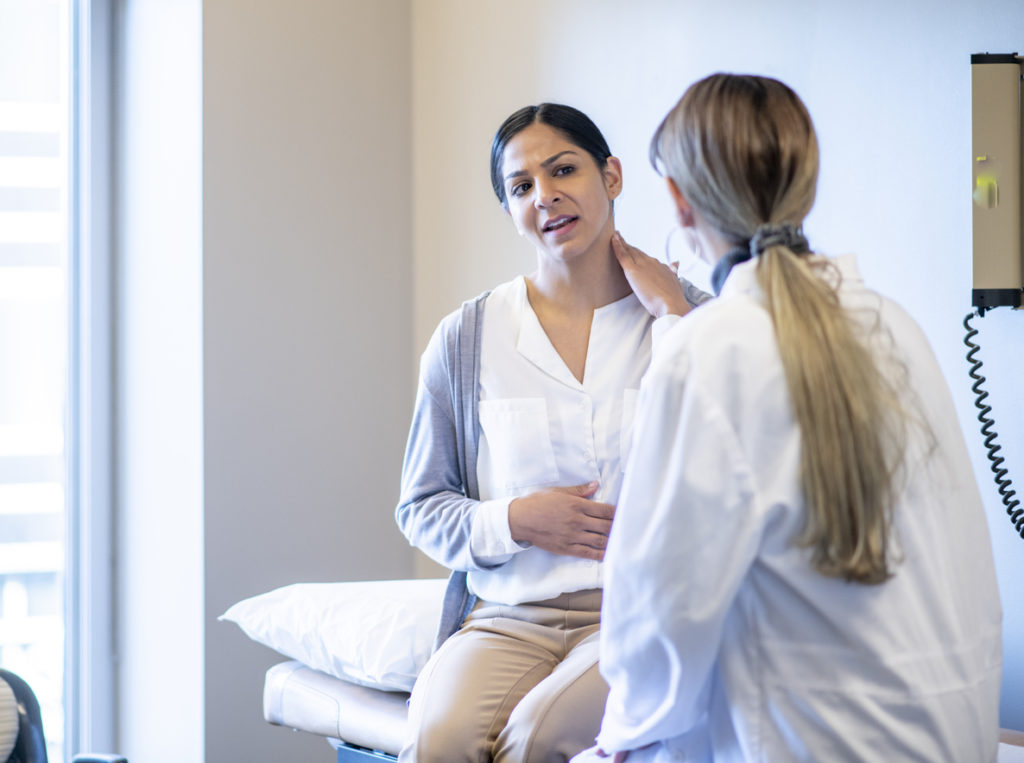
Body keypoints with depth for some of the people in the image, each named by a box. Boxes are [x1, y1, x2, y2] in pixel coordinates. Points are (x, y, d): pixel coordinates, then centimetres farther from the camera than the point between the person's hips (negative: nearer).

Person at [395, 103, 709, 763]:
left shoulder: (690, 318, 6)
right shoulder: (467, 339, 9)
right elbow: (421, 508, 15)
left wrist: (672, 316, -7)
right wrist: (514, 521, -6)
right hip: (508, 616, 1)